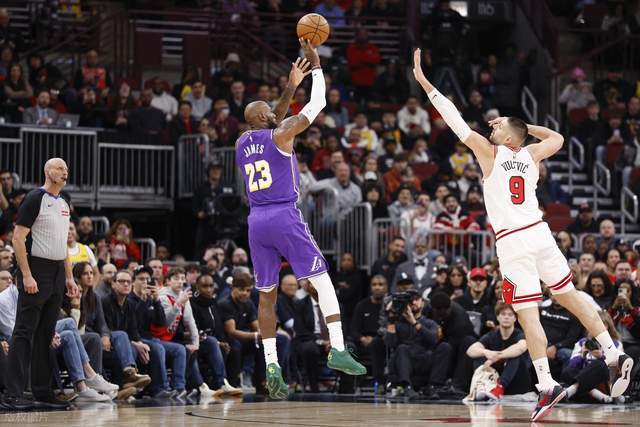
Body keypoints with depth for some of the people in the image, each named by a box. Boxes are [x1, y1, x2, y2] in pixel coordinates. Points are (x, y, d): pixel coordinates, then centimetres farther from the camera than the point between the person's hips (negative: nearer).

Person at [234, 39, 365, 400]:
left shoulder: (242, 143, 14)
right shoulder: (280, 136, -3)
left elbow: (272, 125, 34)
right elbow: (318, 104, 3)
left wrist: (292, 86, 35)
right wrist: (316, 65, 13)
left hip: (257, 222, 6)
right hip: (285, 217, -6)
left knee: (267, 296, 8)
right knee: (322, 279, 2)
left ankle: (271, 364, -1)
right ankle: (338, 349, -8)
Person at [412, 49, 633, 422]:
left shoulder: (490, 153, -3)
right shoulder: (531, 154, 10)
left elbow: (455, 120, -5)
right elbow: (558, 138, 31)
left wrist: (423, 81, -2)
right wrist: (526, 126, 27)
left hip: (513, 243, -5)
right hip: (539, 232, 5)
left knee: (528, 314, -5)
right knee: (569, 295, 14)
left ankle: (547, 384, -10)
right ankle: (615, 355, 11)